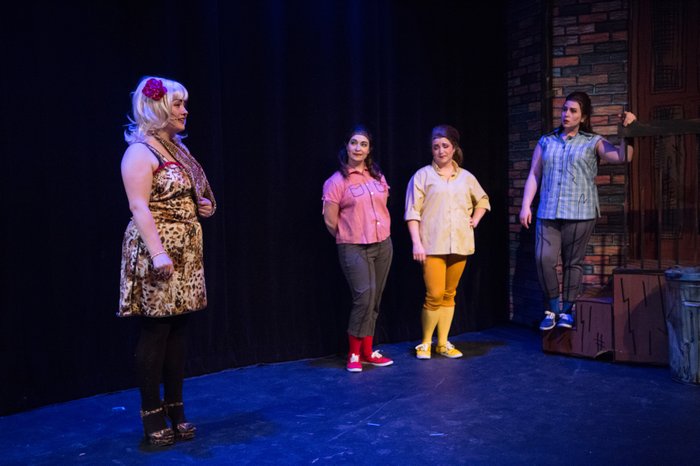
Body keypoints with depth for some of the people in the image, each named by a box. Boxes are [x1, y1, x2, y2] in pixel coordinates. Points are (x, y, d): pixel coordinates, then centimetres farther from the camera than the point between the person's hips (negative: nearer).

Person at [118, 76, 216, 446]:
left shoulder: (178, 148, 17)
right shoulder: (140, 151, -9)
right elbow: (140, 208, -18)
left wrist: (203, 206, 8)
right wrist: (157, 252, -26)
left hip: (186, 251, 8)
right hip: (157, 252, -8)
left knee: (177, 330, 10)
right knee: (154, 332, -2)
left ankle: (175, 409, 19)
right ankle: (152, 415, 9)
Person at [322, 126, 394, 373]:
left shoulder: (378, 177, 9)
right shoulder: (336, 181, -7)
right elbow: (330, 222, -6)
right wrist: (348, 239, 6)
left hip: (383, 245, 5)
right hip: (354, 248, -5)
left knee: (374, 301, 9)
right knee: (364, 297, -15)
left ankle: (367, 351, 20)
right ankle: (354, 354, 0)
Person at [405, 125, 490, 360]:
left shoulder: (466, 177, 12)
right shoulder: (423, 175, 0)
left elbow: (482, 200, 29)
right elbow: (412, 212, -4)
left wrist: (475, 219, 12)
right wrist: (416, 243, -12)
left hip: (459, 245, 4)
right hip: (433, 245, -4)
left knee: (449, 295, 9)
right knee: (434, 295, -8)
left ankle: (443, 343, 19)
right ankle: (425, 342, 10)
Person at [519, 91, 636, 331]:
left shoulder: (593, 142, 7)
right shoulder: (546, 141, 14)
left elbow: (622, 157, -7)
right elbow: (534, 175, 11)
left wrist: (627, 131, -18)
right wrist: (526, 206, 4)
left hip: (579, 213, -2)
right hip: (548, 213, 2)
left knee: (572, 262, 3)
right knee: (543, 259, -8)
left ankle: (567, 311, 15)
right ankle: (552, 308, 8)